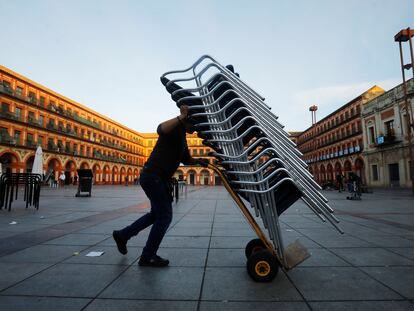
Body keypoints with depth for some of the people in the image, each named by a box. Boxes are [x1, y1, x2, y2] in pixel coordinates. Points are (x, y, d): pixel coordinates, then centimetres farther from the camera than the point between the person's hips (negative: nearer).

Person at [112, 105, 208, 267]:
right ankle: (148, 256, 8)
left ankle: (122, 235, 32)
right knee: (165, 215, -5)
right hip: (153, 175, -10)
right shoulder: (176, 127, -10)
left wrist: (198, 161, 8)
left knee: (157, 213, 20)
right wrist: (181, 117, -37)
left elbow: (186, 159, 24)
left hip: (159, 178, 10)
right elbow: (161, 129, -35)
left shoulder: (182, 136, 19)